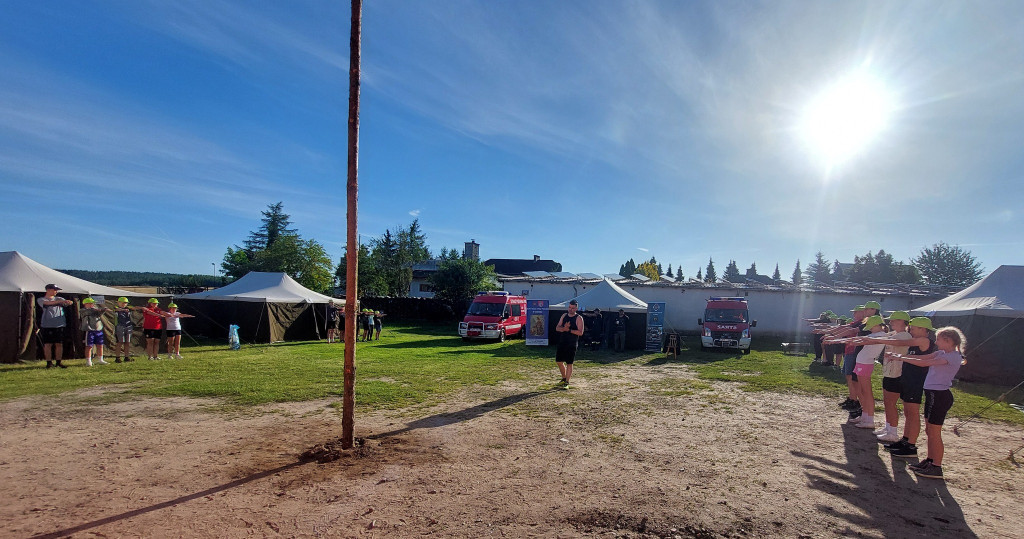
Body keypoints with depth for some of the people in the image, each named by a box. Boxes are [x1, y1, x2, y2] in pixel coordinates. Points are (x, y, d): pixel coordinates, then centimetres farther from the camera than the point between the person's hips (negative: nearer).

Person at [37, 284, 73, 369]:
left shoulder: (59, 299, 15)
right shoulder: (41, 300, 6)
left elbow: (66, 302, -2)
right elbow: (48, 303, -15)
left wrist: (69, 302, -27)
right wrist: (59, 301, -30)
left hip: (59, 325, 3)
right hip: (47, 325, -2)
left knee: (59, 344, 3)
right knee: (48, 344, -2)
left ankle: (58, 362, 12)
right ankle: (49, 362, 8)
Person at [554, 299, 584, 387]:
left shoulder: (579, 318, -6)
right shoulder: (564, 316, 10)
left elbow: (580, 333, -14)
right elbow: (557, 328, 7)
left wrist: (569, 330, -19)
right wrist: (564, 328, -14)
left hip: (572, 344, -6)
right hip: (562, 342, 6)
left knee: (569, 363, -4)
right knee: (559, 361, 10)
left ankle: (566, 382, 5)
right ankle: (564, 378, 30)